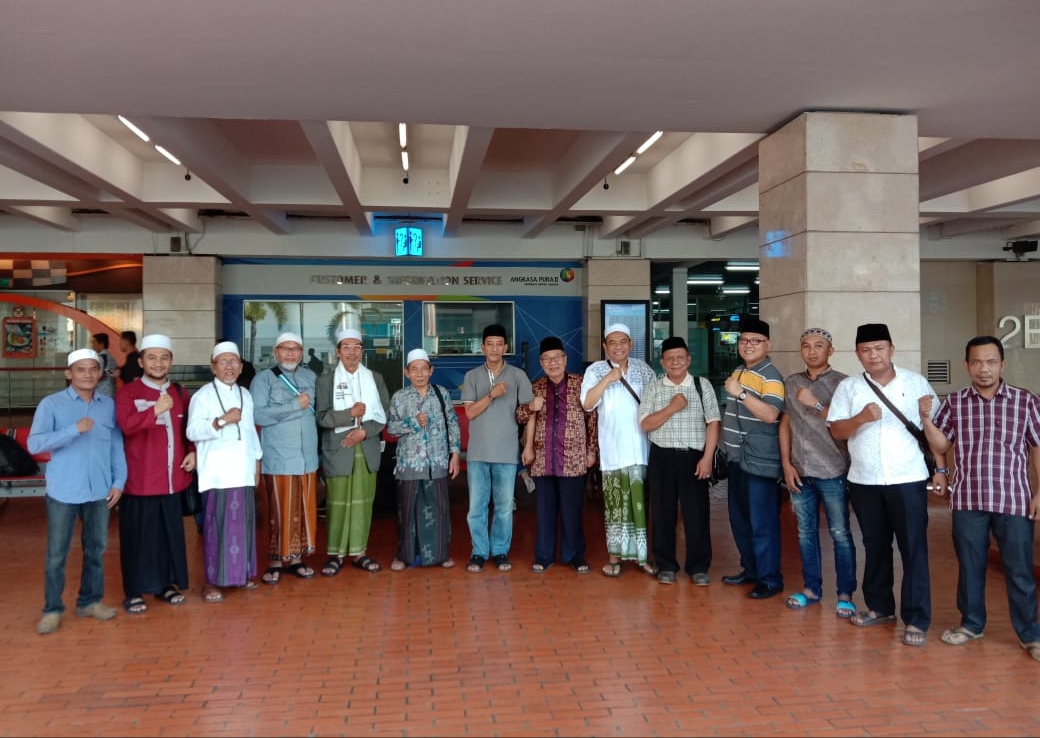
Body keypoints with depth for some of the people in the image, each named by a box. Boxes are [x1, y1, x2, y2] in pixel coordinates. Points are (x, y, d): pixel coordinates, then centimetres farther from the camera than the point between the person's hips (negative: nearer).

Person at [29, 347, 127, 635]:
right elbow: (34, 444, -15)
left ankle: (90, 600, 28)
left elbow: (117, 445, 7)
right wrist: (74, 430, -25)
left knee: (96, 549, 13)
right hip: (63, 492, -3)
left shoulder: (109, 405, 4)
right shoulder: (51, 404, -6)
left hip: (99, 491, 3)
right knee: (56, 554, 5)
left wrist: (118, 481, 1)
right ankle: (53, 609, 19)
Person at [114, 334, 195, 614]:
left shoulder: (179, 392, 11)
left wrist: (192, 452, 5)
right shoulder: (127, 392, -5)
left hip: (172, 477, 5)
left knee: (171, 532, 11)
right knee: (138, 535, 3)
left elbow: (188, 428, 20)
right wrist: (155, 410, -34)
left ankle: (168, 584, 25)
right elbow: (126, 425, -22)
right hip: (139, 478, -4)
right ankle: (134, 591, 15)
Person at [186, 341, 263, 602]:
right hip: (218, 473, -5)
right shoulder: (203, 395, -4)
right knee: (218, 524, -5)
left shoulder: (245, 395, 16)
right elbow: (193, 431, -15)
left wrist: (257, 462, 16)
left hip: (243, 471, 6)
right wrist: (222, 420, -26)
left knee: (243, 522, 9)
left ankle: (242, 572, 21)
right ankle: (213, 580, 2)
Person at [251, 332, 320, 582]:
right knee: (280, 511, 0)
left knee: (304, 510, 8)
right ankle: (276, 561, 12)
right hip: (278, 459, -4)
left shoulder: (311, 377, 12)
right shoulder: (263, 378, -2)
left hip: (307, 457, 4)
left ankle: (296, 558, 20)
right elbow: (258, 414, -15)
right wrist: (295, 405, -15)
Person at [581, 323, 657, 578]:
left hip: (641, 447, 2)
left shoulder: (643, 368, 9)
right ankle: (615, 554, 11)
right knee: (615, 503, 2)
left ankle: (643, 554, 13)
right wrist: (607, 379, -18)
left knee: (642, 502, 4)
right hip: (613, 449, -2)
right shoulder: (596, 370, 1)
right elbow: (587, 404, -10)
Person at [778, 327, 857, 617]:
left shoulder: (842, 383, -3)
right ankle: (811, 588, 24)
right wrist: (786, 464, 4)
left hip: (833, 472, -4)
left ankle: (845, 594, 13)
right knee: (805, 533, 12)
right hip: (800, 471, 4)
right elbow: (785, 424, 10)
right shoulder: (791, 383, 9)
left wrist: (816, 404, -17)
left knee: (840, 534, 3)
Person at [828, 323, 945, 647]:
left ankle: (916, 620, 7)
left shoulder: (916, 382, 1)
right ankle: (879, 607, 27)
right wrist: (861, 418, -19)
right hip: (864, 482, 2)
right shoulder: (848, 387, 3)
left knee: (913, 549, 0)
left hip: (908, 480, -2)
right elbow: (836, 431, -1)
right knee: (875, 547, 13)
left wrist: (940, 468, -1)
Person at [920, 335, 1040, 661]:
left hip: (1014, 500, -1)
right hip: (968, 500, 2)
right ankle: (971, 624, 27)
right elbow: (940, 446, 5)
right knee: (970, 566, 12)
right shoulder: (954, 403, 4)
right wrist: (925, 418, -11)